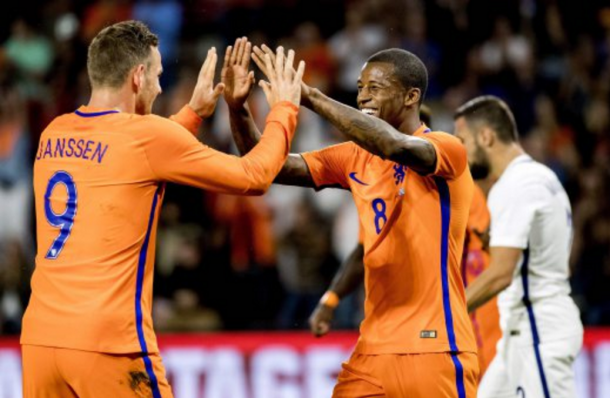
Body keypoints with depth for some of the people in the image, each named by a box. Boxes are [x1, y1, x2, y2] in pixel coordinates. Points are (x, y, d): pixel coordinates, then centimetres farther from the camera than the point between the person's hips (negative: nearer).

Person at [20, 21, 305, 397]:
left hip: (40, 336, 6)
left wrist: (193, 113, 37)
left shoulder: (54, 135, 12)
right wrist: (284, 110, 18)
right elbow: (253, 177, 3)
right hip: (106, 342, -6)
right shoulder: (145, 135, -6)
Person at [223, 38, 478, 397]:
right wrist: (238, 109, -9)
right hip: (374, 348, 6)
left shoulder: (447, 149, -9)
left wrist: (309, 96, -28)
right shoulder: (356, 158, 11)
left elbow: (396, 146, -30)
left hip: (435, 349, -6)